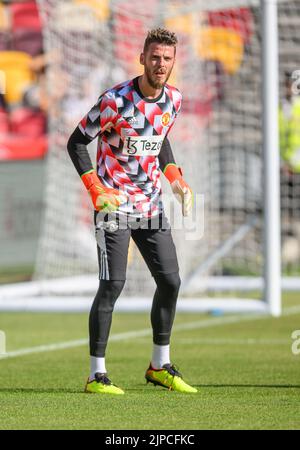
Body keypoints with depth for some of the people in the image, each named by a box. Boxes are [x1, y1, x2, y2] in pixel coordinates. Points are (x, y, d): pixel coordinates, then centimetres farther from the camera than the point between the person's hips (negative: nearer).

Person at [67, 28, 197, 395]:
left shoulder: (173, 100, 3)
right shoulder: (116, 100, -16)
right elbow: (76, 142, -9)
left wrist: (175, 178, 8)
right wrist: (96, 189, -18)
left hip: (151, 204, 7)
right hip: (115, 201, -6)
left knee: (170, 281, 6)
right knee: (113, 285, -11)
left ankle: (160, 366, 21)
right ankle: (96, 375, -4)